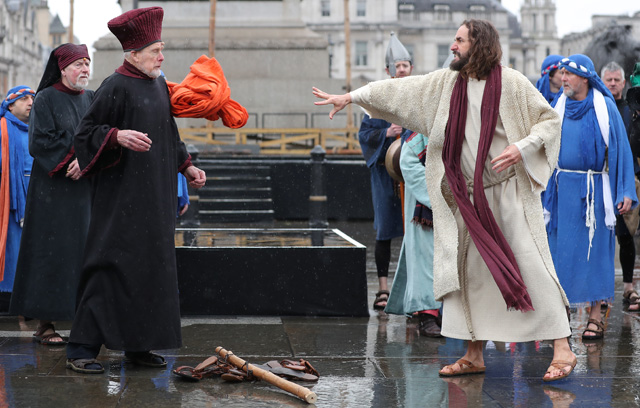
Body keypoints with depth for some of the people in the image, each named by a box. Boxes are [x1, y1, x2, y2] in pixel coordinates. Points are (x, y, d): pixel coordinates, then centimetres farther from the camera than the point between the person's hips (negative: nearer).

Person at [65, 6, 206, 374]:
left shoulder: (159, 86, 13)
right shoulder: (116, 87, -11)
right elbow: (86, 132, -11)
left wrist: (187, 166, 21)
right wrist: (117, 136, -27)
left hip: (155, 196, 8)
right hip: (123, 195, -8)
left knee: (152, 266, 9)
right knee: (113, 266, -10)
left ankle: (138, 344, 17)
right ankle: (82, 348, -5)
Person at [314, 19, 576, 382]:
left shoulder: (511, 83, -5)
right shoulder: (447, 83, 10)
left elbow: (550, 120, -3)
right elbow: (401, 90, 12)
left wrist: (521, 148, -18)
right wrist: (352, 97, 9)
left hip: (509, 192, -6)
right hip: (469, 198, 6)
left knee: (531, 264, -11)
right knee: (465, 270, 6)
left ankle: (562, 349, -8)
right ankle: (475, 355, 16)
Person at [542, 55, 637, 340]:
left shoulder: (605, 108, -3)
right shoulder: (558, 107, 7)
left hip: (594, 189, -3)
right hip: (564, 187, 3)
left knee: (594, 250, 0)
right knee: (562, 249, 3)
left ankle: (595, 316, 5)